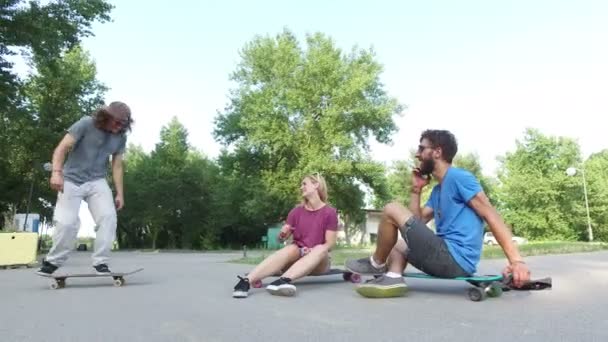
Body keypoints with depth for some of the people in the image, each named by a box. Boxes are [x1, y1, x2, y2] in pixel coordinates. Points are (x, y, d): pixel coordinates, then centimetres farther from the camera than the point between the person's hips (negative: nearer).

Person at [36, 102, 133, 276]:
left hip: (97, 182, 4)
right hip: (72, 180, -3)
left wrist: (120, 193, 5)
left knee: (108, 217, -15)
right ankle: (52, 261, 13)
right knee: (67, 222, -10)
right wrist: (56, 172, -31)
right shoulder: (86, 124, -12)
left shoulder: (121, 138, 1)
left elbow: (117, 166, 8)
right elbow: (61, 148, -16)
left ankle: (100, 262, -7)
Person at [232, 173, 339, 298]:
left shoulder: (330, 212, -4)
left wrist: (312, 251, -27)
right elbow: (284, 235, 4)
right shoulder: (297, 211, 6)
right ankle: (247, 280, -53)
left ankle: (283, 280, -57)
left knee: (320, 249, -34)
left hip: (318, 262, -1)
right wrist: (283, 235, -20)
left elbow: (329, 243, -8)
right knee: (291, 248, -32)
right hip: (297, 256, 2)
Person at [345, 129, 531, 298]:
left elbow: (491, 216, -15)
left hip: (455, 259, -10)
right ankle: (393, 278, -5)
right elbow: (416, 222, 19)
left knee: (392, 210, -10)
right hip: (449, 259, 10)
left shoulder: (458, 177, -7)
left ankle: (377, 264, 9)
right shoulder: (437, 190, 21)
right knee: (396, 243, 26)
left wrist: (516, 260, -24)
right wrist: (416, 189, 13)